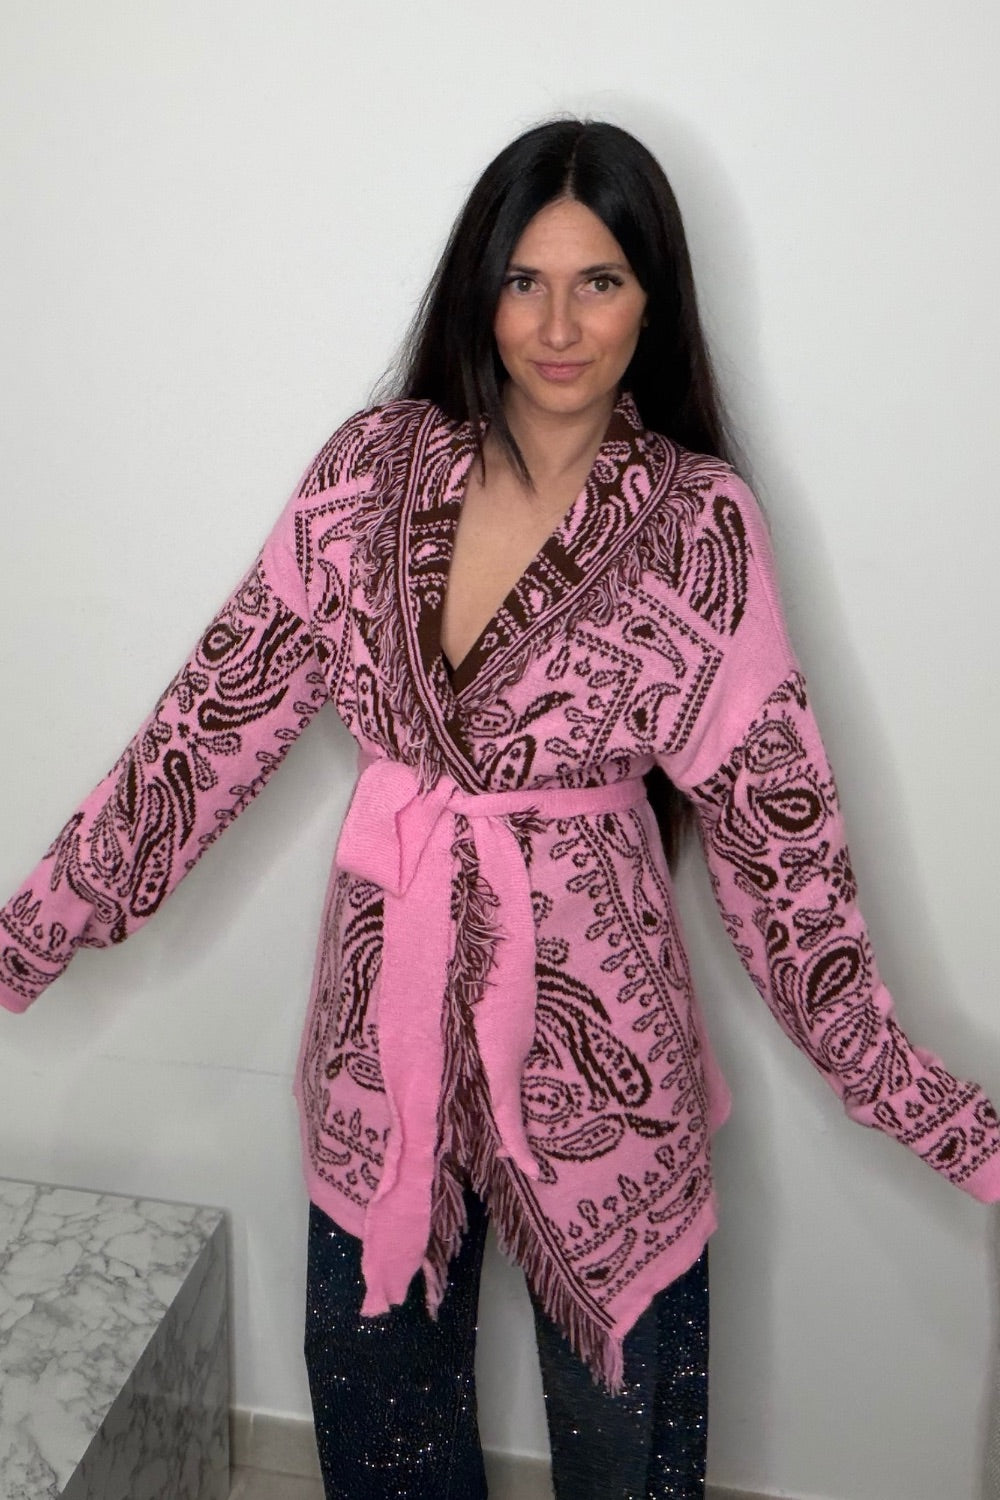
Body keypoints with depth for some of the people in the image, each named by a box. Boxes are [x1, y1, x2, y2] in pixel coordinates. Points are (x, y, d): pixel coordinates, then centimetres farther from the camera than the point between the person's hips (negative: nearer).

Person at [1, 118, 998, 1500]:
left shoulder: (701, 527, -11)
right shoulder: (376, 466, -4)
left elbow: (772, 828, -10)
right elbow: (221, 715, -3)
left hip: (594, 1028, -2)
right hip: (383, 1013, 3)